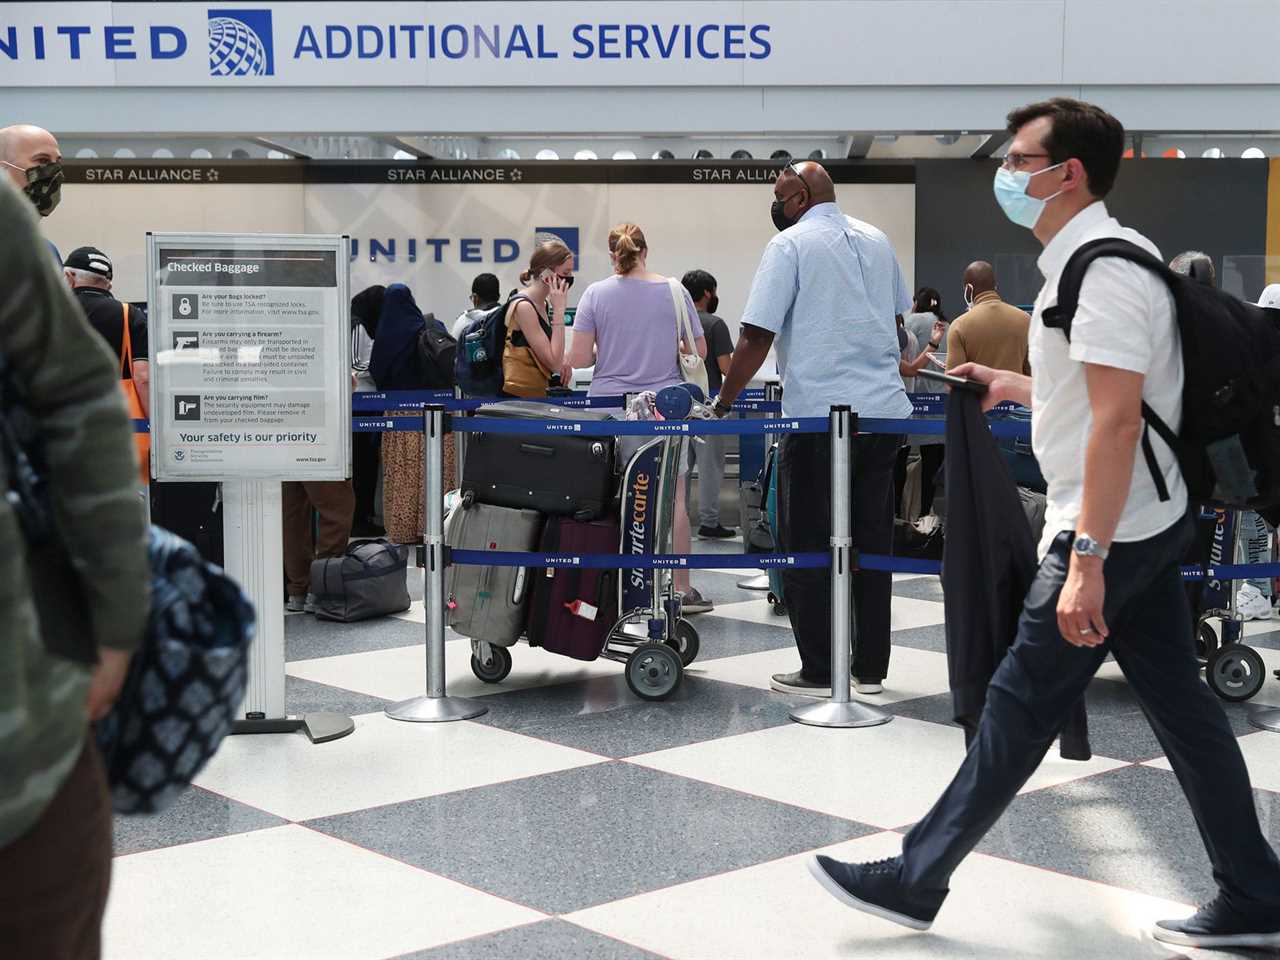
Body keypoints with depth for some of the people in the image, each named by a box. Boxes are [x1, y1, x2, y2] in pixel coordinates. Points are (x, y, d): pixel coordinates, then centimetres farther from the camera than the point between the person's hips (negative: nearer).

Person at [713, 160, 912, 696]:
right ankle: (869, 670, 15)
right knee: (871, 544, 11)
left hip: (819, 416, -6)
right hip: (885, 410, 6)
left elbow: (756, 337, -11)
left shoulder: (790, 245, -5)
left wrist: (723, 404, -3)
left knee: (809, 549, 3)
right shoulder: (877, 241, 14)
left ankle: (819, 674, 5)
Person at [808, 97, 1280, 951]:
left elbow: (1117, 420, -26)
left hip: (1107, 531, -10)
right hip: (1146, 523, 10)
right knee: (1181, 705, 11)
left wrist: (1086, 562, -29)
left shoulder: (1103, 268, -19)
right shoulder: (1090, 258, 13)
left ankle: (916, 882, 10)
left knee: (1020, 710, -1)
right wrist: (1015, 388, 27)